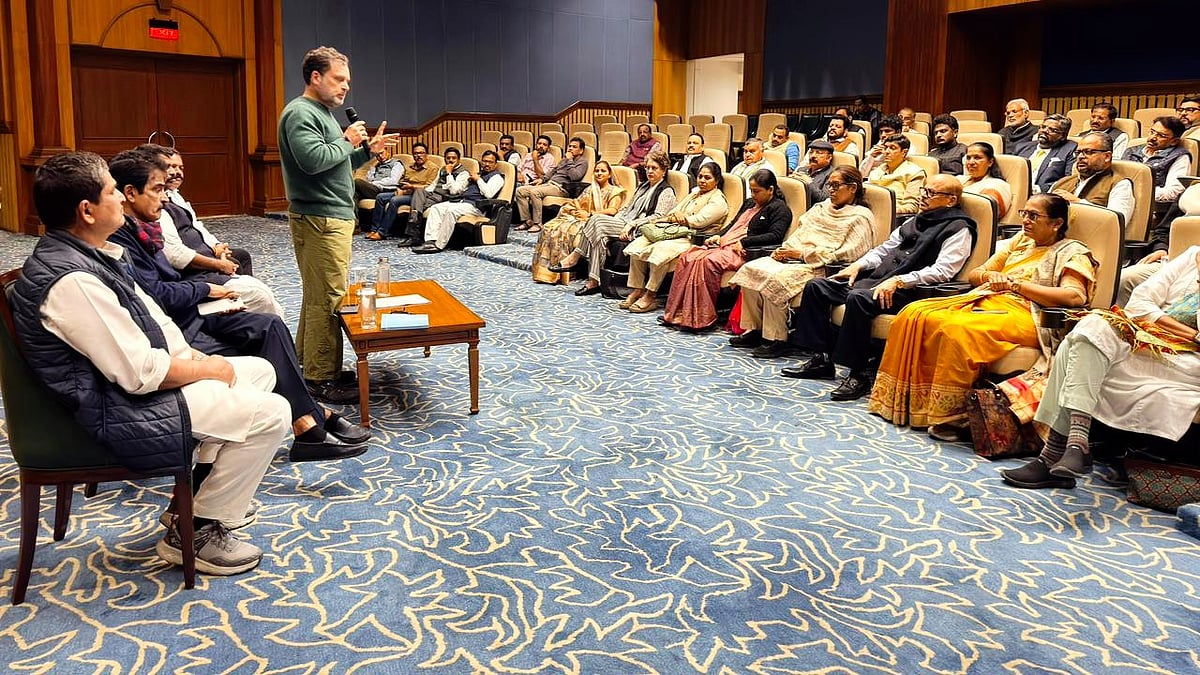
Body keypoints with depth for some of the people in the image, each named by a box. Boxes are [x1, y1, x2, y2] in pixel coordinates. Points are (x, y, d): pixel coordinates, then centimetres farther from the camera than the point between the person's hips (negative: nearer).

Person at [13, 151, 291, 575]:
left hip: (139, 378, 10)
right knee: (269, 414, -15)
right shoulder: (70, 279, -27)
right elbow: (141, 373, -26)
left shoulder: (85, 253, 5)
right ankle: (193, 533, 1)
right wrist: (208, 369, -12)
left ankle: (204, 492, 21)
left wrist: (193, 358, -3)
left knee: (259, 371, 14)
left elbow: (151, 316, 11)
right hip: (115, 412, -10)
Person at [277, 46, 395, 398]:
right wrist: (348, 141, -11)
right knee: (327, 299, -9)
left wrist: (368, 150, 9)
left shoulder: (322, 112, 21)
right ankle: (322, 378, -3)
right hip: (320, 220, -11)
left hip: (333, 217, 11)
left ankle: (308, 361, 26)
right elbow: (314, 160, -26)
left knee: (318, 295, 16)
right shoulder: (300, 113, -12)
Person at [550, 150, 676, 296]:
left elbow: (658, 217, -13)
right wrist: (613, 221, 6)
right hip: (624, 224, 7)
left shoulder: (666, 191, 0)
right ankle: (594, 282, -28)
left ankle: (573, 259, -14)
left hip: (638, 230, -7)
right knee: (599, 234, -24)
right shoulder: (643, 186, 26)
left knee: (597, 220, -22)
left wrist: (631, 224, -20)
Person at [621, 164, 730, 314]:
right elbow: (673, 212, 20)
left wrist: (677, 217, 1)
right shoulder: (694, 193, 26)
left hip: (693, 239, -8)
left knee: (660, 249, -34)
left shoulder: (718, 201, -1)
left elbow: (698, 221, -13)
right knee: (638, 244, -13)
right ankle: (637, 291, -14)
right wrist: (676, 217, -4)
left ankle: (650, 297, -26)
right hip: (676, 232, 8)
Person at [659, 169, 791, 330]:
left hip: (744, 251, -8)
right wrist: (718, 236, 11)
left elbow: (775, 236, -12)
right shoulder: (749, 203, 28)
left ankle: (702, 318, -28)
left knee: (707, 261, -33)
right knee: (687, 256, -15)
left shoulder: (779, 208, 1)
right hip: (724, 244, 8)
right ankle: (677, 313, -20)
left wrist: (743, 242, -17)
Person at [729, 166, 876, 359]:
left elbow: (845, 254, -14)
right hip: (794, 259, 8)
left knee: (775, 278, -31)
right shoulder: (821, 208, 22)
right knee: (750, 269, -13)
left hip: (821, 269, -8)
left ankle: (776, 339, -23)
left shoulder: (861, 217, -2)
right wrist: (784, 250, -1)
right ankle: (753, 330, -9)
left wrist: (802, 254, -15)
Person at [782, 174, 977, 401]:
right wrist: (858, 265, 9)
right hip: (877, 278, 9)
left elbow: (942, 271, -16)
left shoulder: (958, 229, -3)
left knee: (858, 297, -38)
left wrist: (898, 281, -24)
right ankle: (821, 358, -1)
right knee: (816, 286, 0)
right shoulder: (916, 220, 24)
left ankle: (859, 373, -29)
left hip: (907, 290, -9)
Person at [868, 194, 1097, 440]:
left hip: (1023, 315, -8)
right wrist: (990, 277, 2)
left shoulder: (1073, 253, 5)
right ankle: (905, 401, -14)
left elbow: (1074, 297, -15)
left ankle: (953, 417, -27)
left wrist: (1016, 284, -10)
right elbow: (973, 274, 27)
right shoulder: (1020, 242, 26)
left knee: (958, 329, -36)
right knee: (914, 315, -14)